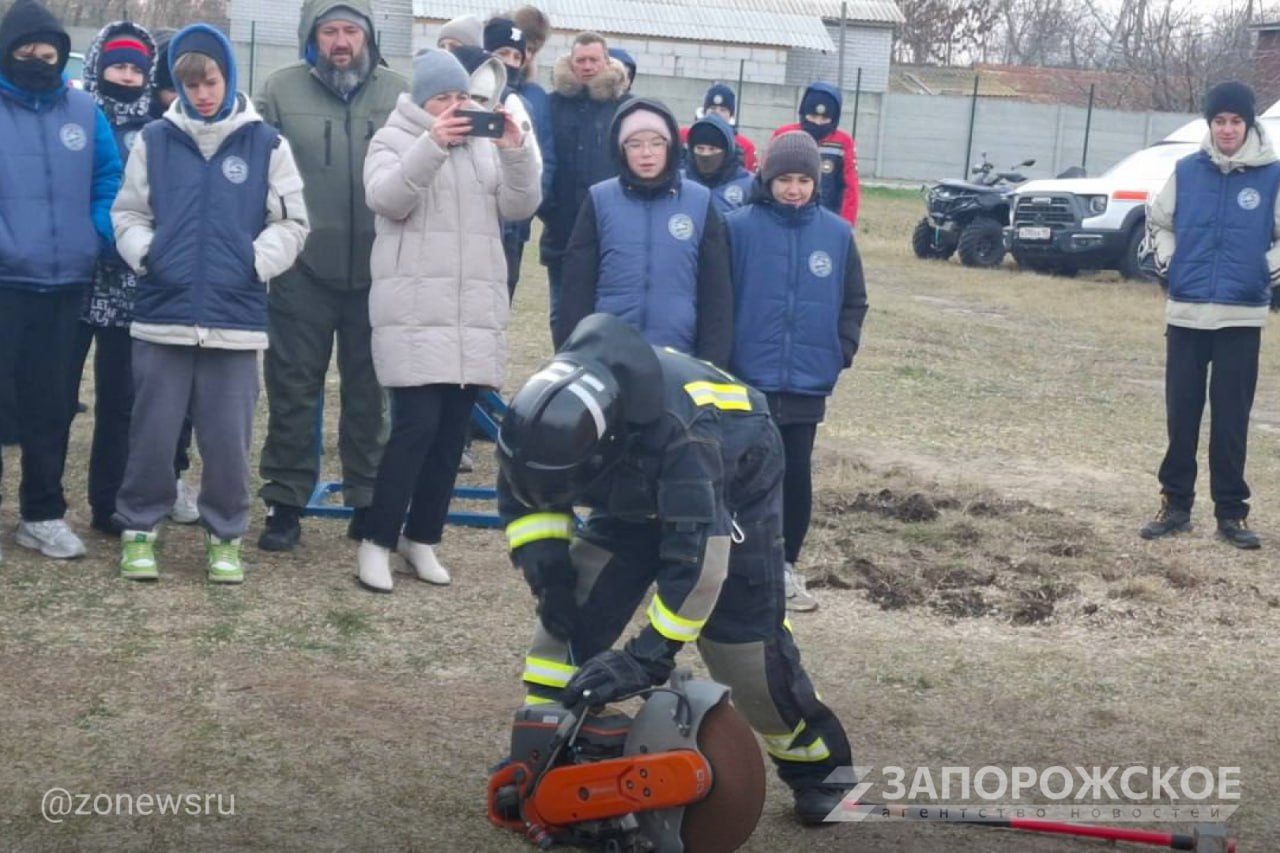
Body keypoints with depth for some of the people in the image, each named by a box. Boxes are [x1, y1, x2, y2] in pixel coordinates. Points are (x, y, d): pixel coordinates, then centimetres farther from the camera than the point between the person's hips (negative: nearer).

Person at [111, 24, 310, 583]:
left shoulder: (265, 143, 2)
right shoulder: (154, 140, 5)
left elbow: (291, 224, 6)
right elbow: (128, 213, 12)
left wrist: (256, 263, -7)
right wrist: (143, 253, -5)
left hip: (235, 317, -1)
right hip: (162, 313, 1)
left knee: (228, 439, 4)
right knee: (152, 433, 6)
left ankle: (225, 536, 20)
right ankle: (139, 529, 22)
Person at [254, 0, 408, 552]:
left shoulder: (398, 93, 3)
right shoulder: (281, 90, -1)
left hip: (377, 273, 1)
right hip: (302, 270, -1)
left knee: (369, 393, 12)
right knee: (293, 390, 6)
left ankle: (369, 501, 23)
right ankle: (285, 503, 16)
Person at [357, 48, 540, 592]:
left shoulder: (485, 146, 15)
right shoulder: (394, 139, 4)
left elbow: (520, 206, 4)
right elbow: (386, 199, -15)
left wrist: (516, 151, -12)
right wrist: (431, 145, -25)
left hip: (475, 314, 5)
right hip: (414, 313, -5)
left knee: (453, 431, 6)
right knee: (416, 426, -12)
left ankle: (421, 536, 18)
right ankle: (376, 540, -1)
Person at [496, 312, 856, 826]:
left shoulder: (680, 431, -47)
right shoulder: (550, 412, -29)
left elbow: (697, 557, -45)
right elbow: (523, 499, -10)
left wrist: (646, 657, -43)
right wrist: (546, 568, -25)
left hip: (734, 484, -5)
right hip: (637, 491, 5)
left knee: (743, 637, -8)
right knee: (573, 606, -8)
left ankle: (820, 765, 11)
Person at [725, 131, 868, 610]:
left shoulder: (837, 233, 1)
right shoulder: (739, 227, -7)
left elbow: (854, 301, 10)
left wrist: (842, 351, 0)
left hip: (808, 381, 2)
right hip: (748, 378, -2)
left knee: (797, 475, 9)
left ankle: (785, 566, 22)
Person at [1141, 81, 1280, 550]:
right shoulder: (1187, 171, 3)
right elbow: (1159, 220, 16)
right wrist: (1165, 258, 2)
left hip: (1242, 316, -2)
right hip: (1186, 312, 2)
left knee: (1231, 418, 3)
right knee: (1180, 413, 6)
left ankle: (1231, 511, 12)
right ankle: (1175, 503, 16)